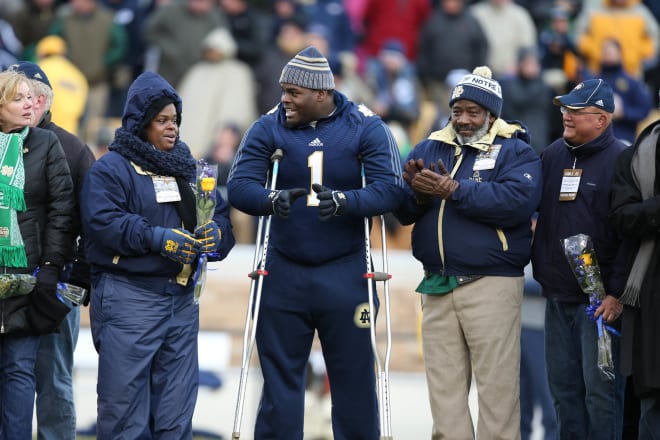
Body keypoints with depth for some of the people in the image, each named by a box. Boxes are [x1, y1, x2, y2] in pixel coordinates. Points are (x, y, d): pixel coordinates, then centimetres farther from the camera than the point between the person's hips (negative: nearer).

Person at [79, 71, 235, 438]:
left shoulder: (187, 169, 18)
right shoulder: (111, 169, -2)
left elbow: (221, 215, 15)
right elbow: (103, 221, -15)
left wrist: (215, 233, -9)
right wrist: (157, 238, -23)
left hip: (182, 297, 7)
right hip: (128, 295, -6)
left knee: (176, 406, 9)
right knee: (125, 400, -8)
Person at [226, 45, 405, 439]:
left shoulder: (365, 127, -5)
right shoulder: (268, 129, -1)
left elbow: (391, 188, -14)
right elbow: (239, 185, -11)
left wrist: (345, 201, -33)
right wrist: (272, 199, -33)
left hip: (345, 274, -1)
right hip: (284, 274, 1)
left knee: (354, 376, 4)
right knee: (280, 377, 5)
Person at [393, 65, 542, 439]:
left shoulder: (515, 152, -1)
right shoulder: (429, 149, 14)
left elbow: (518, 200, -20)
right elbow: (402, 211, 6)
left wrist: (453, 190, -21)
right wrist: (419, 194, -17)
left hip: (492, 285, -5)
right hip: (437, 287, 5)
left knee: (497, 385, -6)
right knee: (444, 384, 9)